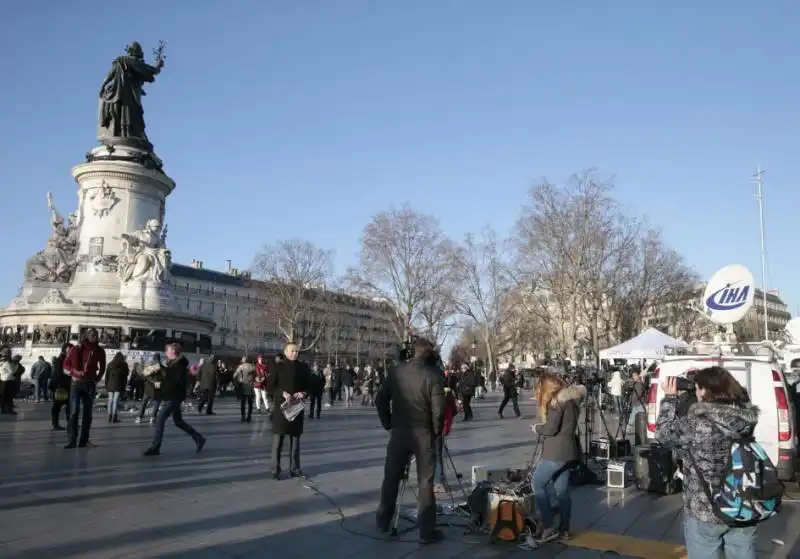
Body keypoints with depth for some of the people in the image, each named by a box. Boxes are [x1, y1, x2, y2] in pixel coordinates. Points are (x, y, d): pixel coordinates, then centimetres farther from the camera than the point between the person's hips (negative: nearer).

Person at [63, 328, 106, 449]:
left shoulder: (99, 351, 5)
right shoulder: (77, 349, -1)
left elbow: (102, 367, 16)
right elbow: (66, 364, 5)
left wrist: (97, 379, 4)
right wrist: (75, 372, -11)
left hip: (90, 384, 2)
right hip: (76, 383, -2)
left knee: (87, 413, 4)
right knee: (74, 412, -8)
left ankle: (83, 440, 8)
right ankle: (72, 441, -8)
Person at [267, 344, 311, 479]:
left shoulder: (303, 367, 7)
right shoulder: (279, 366, -3)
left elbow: (309, 385, 12)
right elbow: (271, 386, -4)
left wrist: (304, 393, -8)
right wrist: (283, 393, -19)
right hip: (281, 406, -3)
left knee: (295, 438, 9)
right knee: (278, 438, -1)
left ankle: (294, 468, 18)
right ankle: (275, 470, 6)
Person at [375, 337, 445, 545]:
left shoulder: (396, 372, 0)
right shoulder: (433, 375, -13)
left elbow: (380, 400, 2)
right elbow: (438, 410, -16)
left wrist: (388, 424, 12)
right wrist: (437, 431, 1)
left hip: (399, 432, 4)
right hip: (424, 434, -3)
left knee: (391, 478, 16)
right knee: (425, 483, 6)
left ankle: (383, 521, 29)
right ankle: (427, 532, 11)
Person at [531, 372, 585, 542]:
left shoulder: (556, 400, -15)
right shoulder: (569, 398, 13)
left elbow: (551, 429, -19)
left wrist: (537, 428, -1)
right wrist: (542, 429, 10)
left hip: (556, 451, -9)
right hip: (568, 450, 9)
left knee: (537, 484, -2)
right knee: (561, 489, 13)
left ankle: (549, 528, -3)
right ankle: (564, 530, 17)